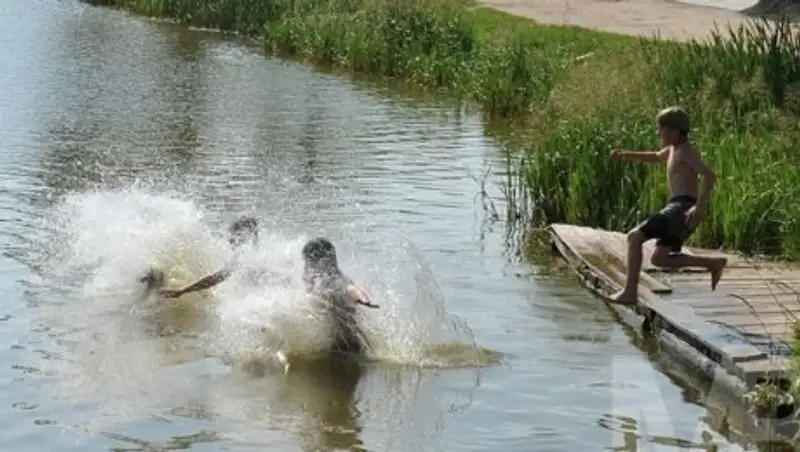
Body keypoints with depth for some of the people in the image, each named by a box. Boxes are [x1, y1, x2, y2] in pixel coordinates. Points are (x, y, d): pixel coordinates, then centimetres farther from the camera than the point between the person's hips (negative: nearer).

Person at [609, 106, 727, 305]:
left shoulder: (686, 151, -8)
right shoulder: (674, 149, 21)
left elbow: (709, 175, -21)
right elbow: (656, 158, 44)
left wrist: (700, 206, -31)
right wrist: (627, 155, 30)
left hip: (682, 208, -10)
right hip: (676, 210, 10)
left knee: (634, 237, -15)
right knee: (658, 259, 14)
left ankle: (630, 291, -17)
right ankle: (714, 264, 13)